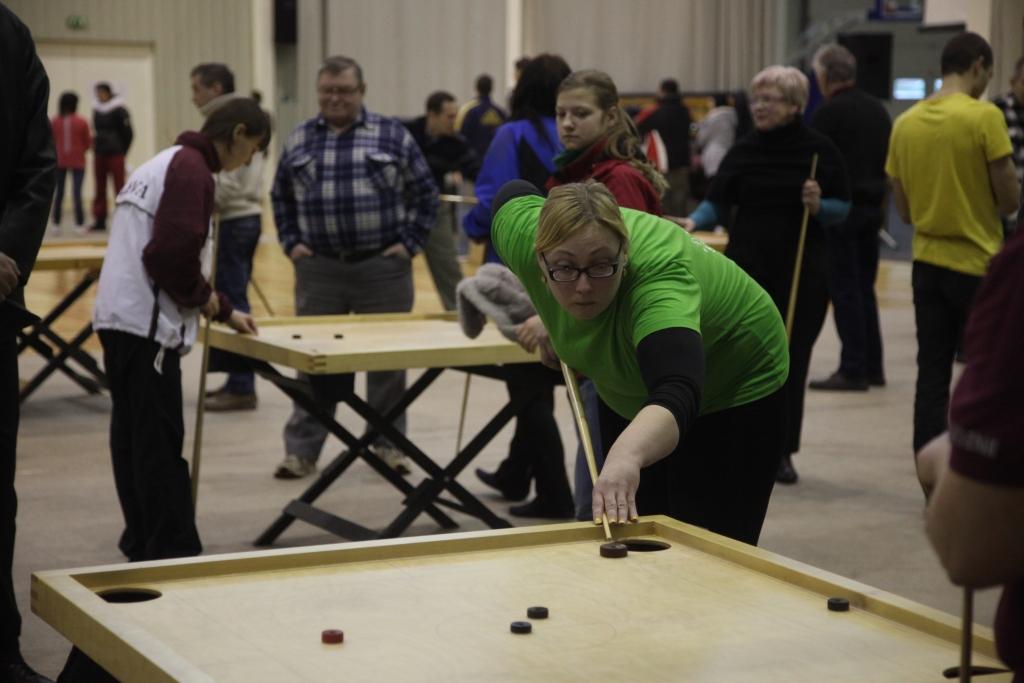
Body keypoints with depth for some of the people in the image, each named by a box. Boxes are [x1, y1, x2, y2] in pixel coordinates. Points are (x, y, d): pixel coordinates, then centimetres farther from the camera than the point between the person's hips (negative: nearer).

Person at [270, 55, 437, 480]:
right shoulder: (298, 140, 8)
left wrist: (409, 243, -3)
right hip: (319, 269, 2)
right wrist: (291, 244, 8)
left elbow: (424, 192, 4)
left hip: (382, 267, -1)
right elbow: (281, 197, 19)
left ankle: (388, 445, 17)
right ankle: (301, 450, 10)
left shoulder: (392, 135, 1)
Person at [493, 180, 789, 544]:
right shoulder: (524, 237, -27)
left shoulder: (658, 277, -43)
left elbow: (677, 395, -59)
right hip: (627, 391, 6)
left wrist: (627, 454, -79)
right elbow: (513, 196, -1)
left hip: (732, 391, -5)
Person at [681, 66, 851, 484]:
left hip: (802, 271, -1)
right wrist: (693, 222, -19)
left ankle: (782, 451, 14)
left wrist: (819, 206, -18)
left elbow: (842, 208, 3)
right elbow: (717, 203, 0)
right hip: (748, 269, 1)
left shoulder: (820, 151, -1)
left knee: (792, 359, 3)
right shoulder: (743, 152, 3)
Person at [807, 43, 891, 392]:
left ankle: (853, 370, -4)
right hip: (872, 208, 8)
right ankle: (872, 366, 17)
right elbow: (888, 160, 16)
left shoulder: (828, 113, -12)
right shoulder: (878, 110, 11)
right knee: (865, 288, 14)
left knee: (844, 290, -4)